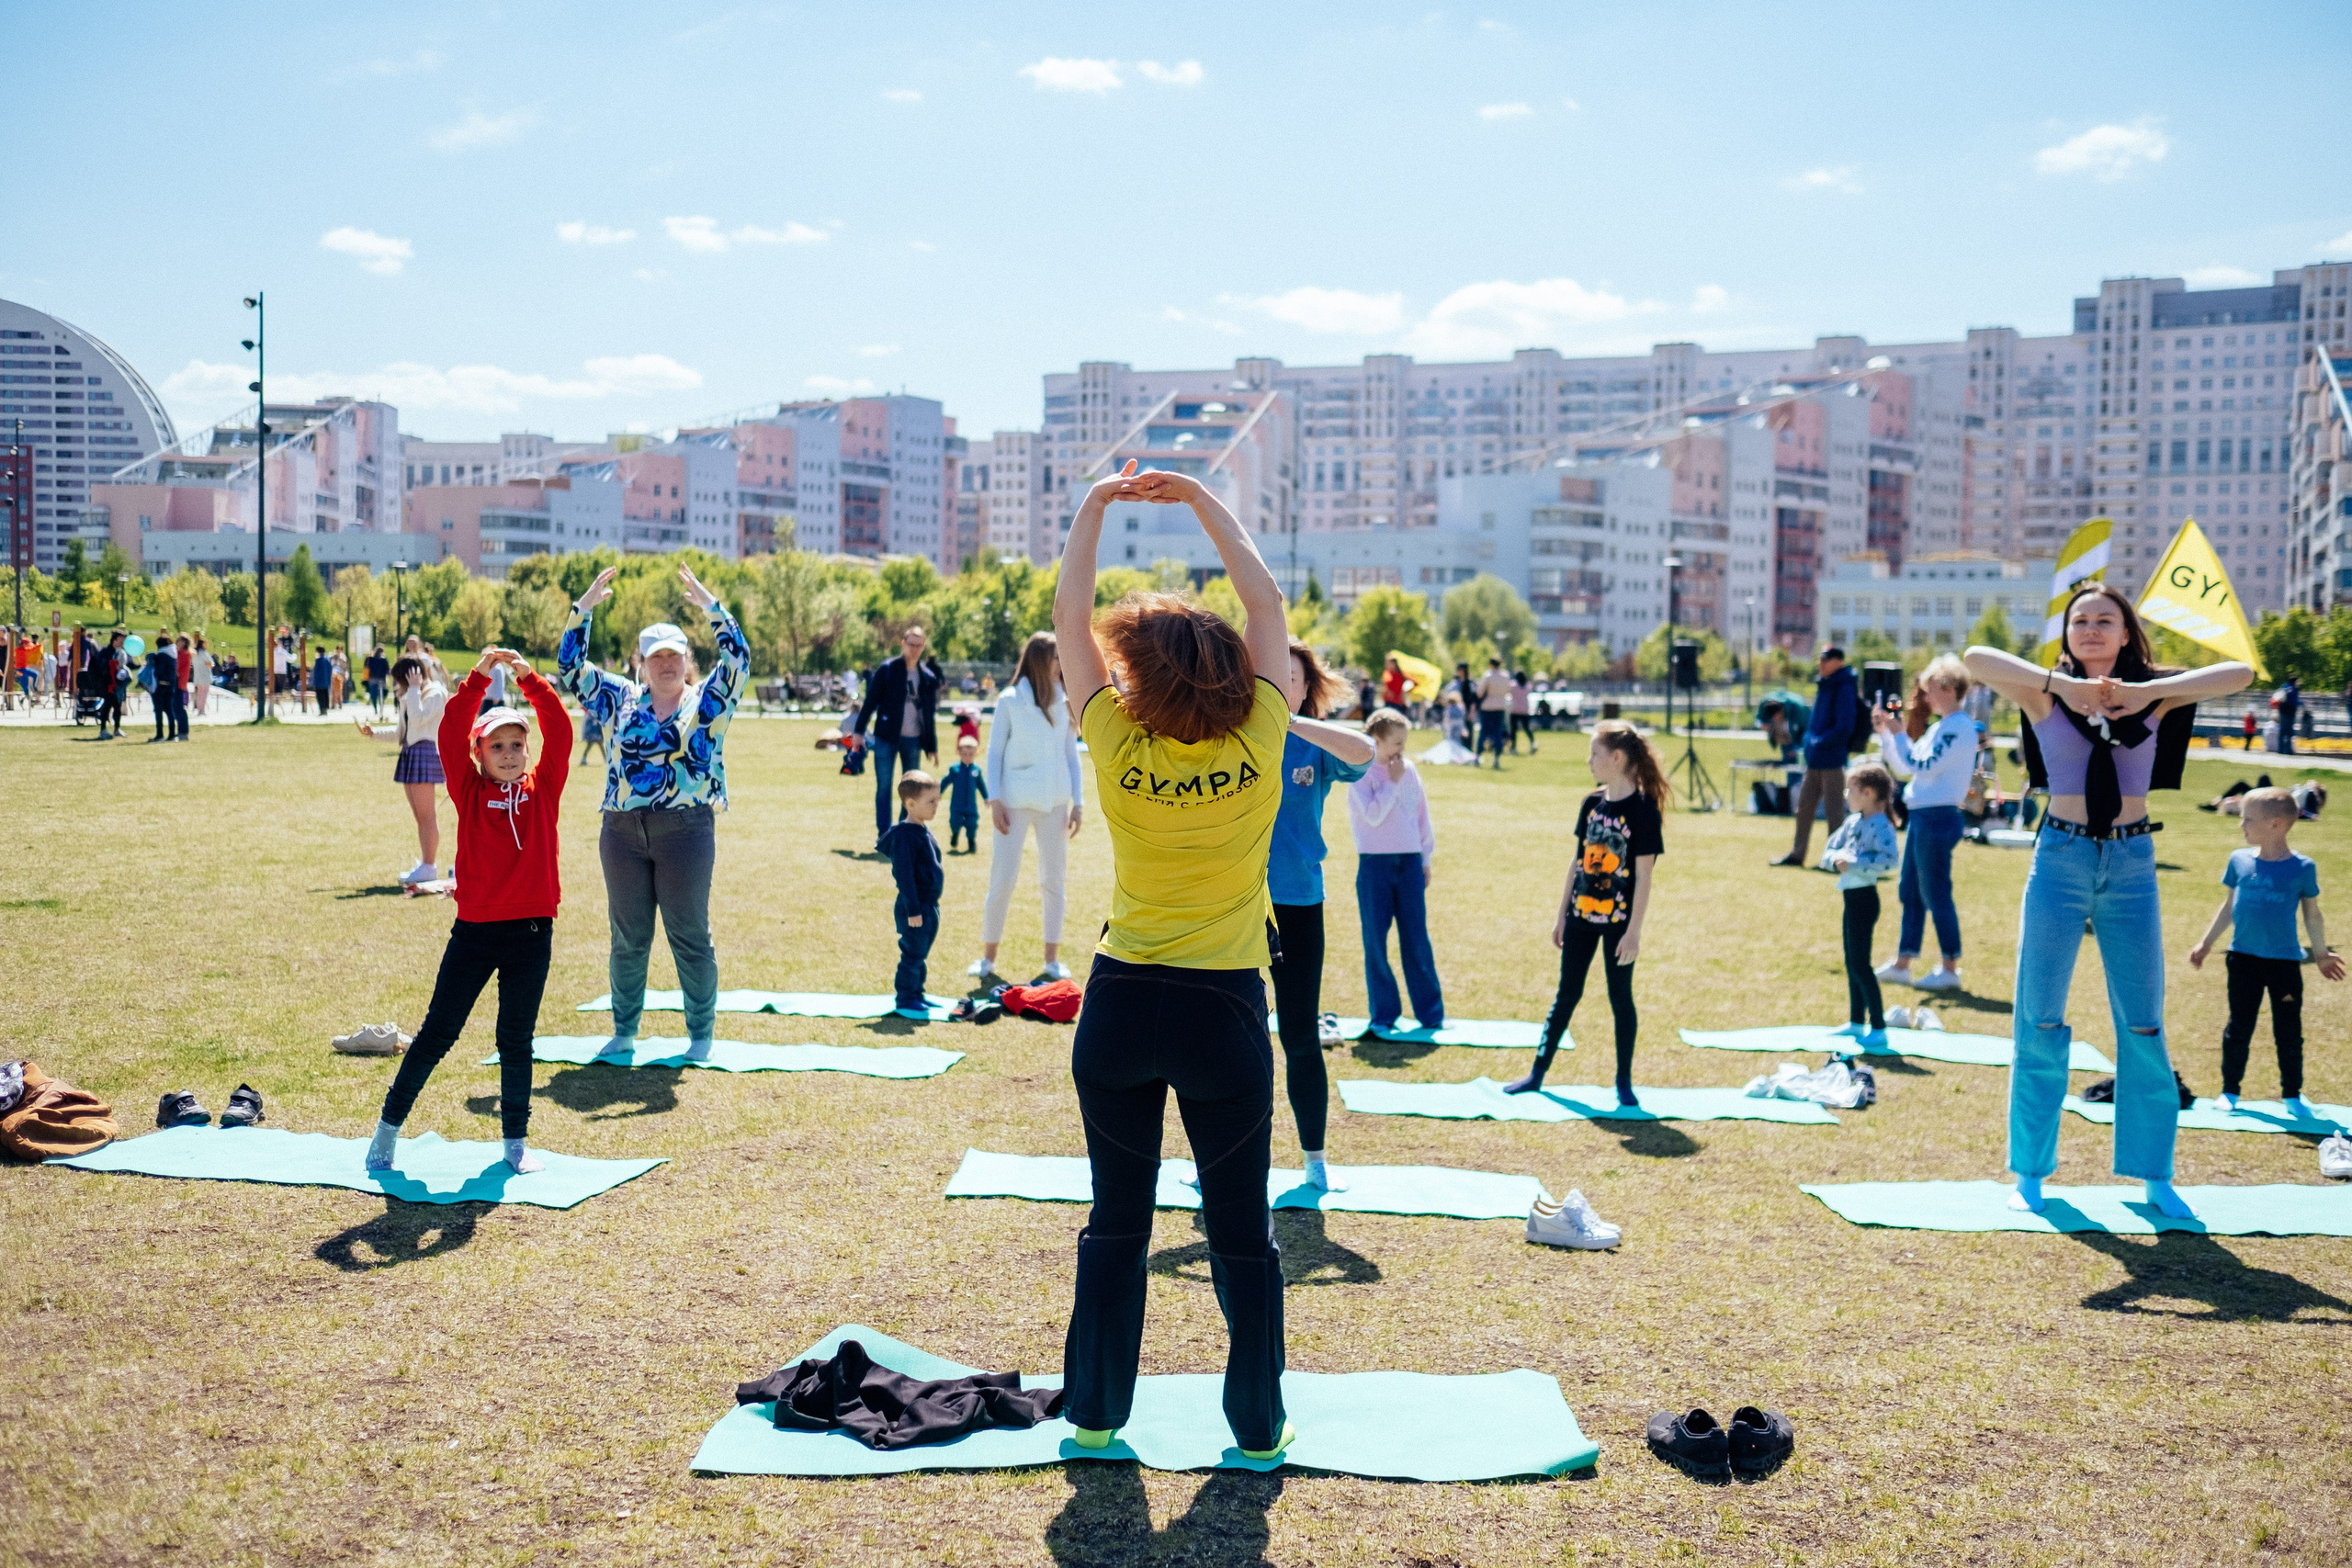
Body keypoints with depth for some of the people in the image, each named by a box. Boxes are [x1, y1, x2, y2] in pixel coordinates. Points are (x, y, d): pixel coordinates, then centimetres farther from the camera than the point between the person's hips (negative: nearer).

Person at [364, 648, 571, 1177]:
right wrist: (479, 677, -17)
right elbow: (451, 733, -9)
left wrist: (528, 677, -13)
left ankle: (515, 1142, 20)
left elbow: (559, 730, -5)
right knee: (437, 1032, 5)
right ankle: (388, 1126, 19)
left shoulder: (543, 788, 4)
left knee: (516, 1039, 10)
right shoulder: (471, 791, 2)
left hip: (531, 933, 1)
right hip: (474, 930, -1)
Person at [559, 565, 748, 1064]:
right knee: (628, 937, 10)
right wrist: (583, 609, -1)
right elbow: (570, 668, 8)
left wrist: (710, 606, -19)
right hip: (622, 831, 3)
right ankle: (624, 1031, 22)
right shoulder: (620, 700, 11)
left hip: (685, 831, -3)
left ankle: (701, 1033, 12)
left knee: (690, 935, 2)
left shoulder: (707, 702, 3)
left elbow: (737, 656, -10)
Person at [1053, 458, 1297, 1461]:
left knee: (1117, 1221, 14)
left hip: (1121, 1003, 1)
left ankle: (1095, 1411, 23)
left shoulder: (1119, 750, -11)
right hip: (1223, 1009, -1)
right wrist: (1201, 502, 6)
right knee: (1241, 1230, 9)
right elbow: (1265, 602, 1)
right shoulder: (1257, 745, -10)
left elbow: (1069, 615, 0)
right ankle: (1258, 1424, 18)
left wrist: (1095, 506, 6)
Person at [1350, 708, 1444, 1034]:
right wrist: (1392, 782, -12)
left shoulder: (1409, 770, 8)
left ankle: (1430, 1013, 11)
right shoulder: (1361, 773, -4)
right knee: (1375, 940, 1)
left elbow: (1422, 815, 15)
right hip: (1374, 863, -3)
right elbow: (1374, 815, -16)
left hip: (1410, 861, 3)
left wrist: (1427, 858, 15)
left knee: (1417, 939, 4)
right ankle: (1383, 1014, 10)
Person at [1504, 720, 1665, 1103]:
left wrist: (1634, 931, -16)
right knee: (1567, 993, 12)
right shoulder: (1592, 804, 5)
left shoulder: (1643, 810, -13)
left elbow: (1644, 875, -14)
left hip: (1618, 921, -5)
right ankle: (1537, 1073, 18)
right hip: (1582, 914, 6)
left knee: (1620, 998, 4)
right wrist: (1561, 914, 13)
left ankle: (1624, 1081, 17)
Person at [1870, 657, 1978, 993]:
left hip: (1938, 817, -10)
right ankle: (1902, 963, 19)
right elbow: (1903, 768, 20)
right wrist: (1886, 734, 11)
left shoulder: (1959, 728, -13)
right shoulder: (1941, 727, 16)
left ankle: (1950, 968, 3)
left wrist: (1899, 734, -12)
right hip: (1920, 816, 10)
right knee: (1910, 891, 13)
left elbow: (1923, 766, -21)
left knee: (1935, 894, -4)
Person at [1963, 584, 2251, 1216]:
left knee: (2143, 1025, 7)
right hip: (2060, 860, -1)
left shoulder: (2154, 696, 3)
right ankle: (2030, 1172, 13)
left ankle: (2154, 1174, 18)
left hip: (2132, 863, 1)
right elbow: (1976, 658, -18)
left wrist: (2151, 690, -23)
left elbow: (2239, 673, -11)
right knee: (2039, 1021, 3)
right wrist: (2061, 684, -27)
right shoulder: (2045, 695, -1)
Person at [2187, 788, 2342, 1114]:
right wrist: (2206, 943, 17)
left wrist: (2322, 953, 13)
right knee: (2239, 1028, 8)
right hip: (2243, 959, 2)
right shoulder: (2239, 861, 1)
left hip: (2285, 962, -2)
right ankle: (2230, 1090, 18)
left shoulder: (2302, 868, -6)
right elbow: (2228, 907, 13)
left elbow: (2312, 915, 6)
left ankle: (2292, 1094, 19)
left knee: (2288, 1032, 4)